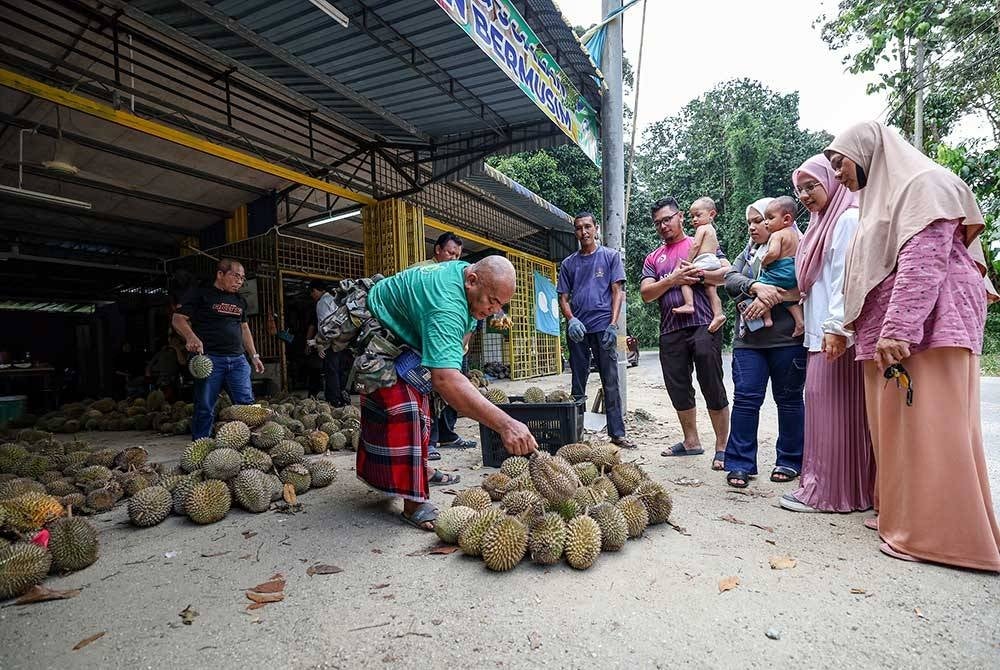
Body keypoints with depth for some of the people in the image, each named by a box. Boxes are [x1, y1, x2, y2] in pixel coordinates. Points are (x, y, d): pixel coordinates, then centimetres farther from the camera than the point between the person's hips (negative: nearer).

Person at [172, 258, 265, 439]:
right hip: (209, 358, -5)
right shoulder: (200, 294, 2)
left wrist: (254, 356, 20)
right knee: (205, 408, -1)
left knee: (247, 404, -1)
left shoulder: (239, 300, 20)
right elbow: (178, 319, -2)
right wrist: (191, 337, -22)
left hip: (238, 359, 5)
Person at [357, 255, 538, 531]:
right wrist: (504, 424, -60)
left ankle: (422, 469, 34)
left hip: (404, 338, 10)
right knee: (402, 410, -20)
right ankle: (414, 503, -14)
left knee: (418, 402, 17)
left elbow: (466, 326, 12)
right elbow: (445, 379, -54)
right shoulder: (446, 304, -41)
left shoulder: (465, 271, -10)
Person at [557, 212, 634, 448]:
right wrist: (571, 320, -8)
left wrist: (613, 324, -10)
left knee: (611, 382, 0)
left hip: (603, 327, -2)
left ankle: (617, 433, 6)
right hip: (577, 329, 3)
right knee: (578, 383, 8)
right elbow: (563, 297, 11)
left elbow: (618, 291, 1)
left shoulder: (611, 256, 7)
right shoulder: (568, 263, 14)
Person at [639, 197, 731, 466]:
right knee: (679, 390, 10)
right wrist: (672, 280, -10)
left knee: (713, 388, -1)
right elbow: (645, 293, 4)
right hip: (670, 332, 4)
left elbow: (727, 273, -2)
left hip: (703, 326, -4)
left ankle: (722, 446, 10)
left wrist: (697, 274, -14)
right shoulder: (653, 258, 18)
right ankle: (691, 442, 25)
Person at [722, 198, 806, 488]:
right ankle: (740, 464, 5)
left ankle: (790, 461, 22)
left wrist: (772, 298, -21)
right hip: (749, 338, 4)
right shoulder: (746, 254, 19)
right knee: (745, 398, -1)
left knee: (789, 399, 8)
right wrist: (756, 286, -17)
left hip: (787, 338, -4)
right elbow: (730, 279, 1)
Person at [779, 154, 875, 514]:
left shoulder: (848, 219, -6)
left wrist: (837, 326, -22)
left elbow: (845, 276, -16)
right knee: (822, 403, 10)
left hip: (837, 334, -9)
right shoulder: (824, 222, 22)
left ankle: (828, 490, 1)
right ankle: (822, 483, 17)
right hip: (819, 333, 9)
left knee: (832, 406, -6)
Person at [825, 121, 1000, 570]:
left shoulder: (922, 184, -4)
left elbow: (923, 261, -18)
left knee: (927, 428, -6)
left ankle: (938, 534, 2)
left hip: (925, 327, -9)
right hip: (888, 332, 9)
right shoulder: (884, 195, 23)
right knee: (897, 427, 9)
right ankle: (901, 513, 16)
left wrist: (898, 329, -26)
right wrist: (845, 328, 19)